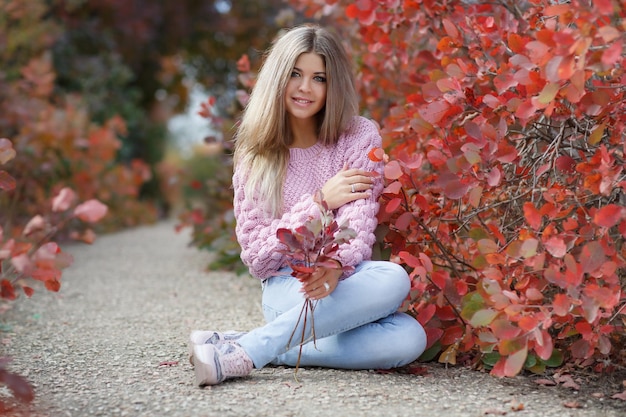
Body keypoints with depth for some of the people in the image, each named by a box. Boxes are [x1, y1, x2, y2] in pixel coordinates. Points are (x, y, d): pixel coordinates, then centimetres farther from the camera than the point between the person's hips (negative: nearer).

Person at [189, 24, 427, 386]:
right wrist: (319, 201, -12)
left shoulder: (360, 137, 1)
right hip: (284, 289, -2)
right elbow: (255, 251, -1)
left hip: (344, 279, 2)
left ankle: (253, 349, -27)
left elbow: (359, 223, -13)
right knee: (390, 283, -32)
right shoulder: (257, 153, 5)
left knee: (408, 339, -32)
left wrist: (335, 267, -36)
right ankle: (242, 351, -31)